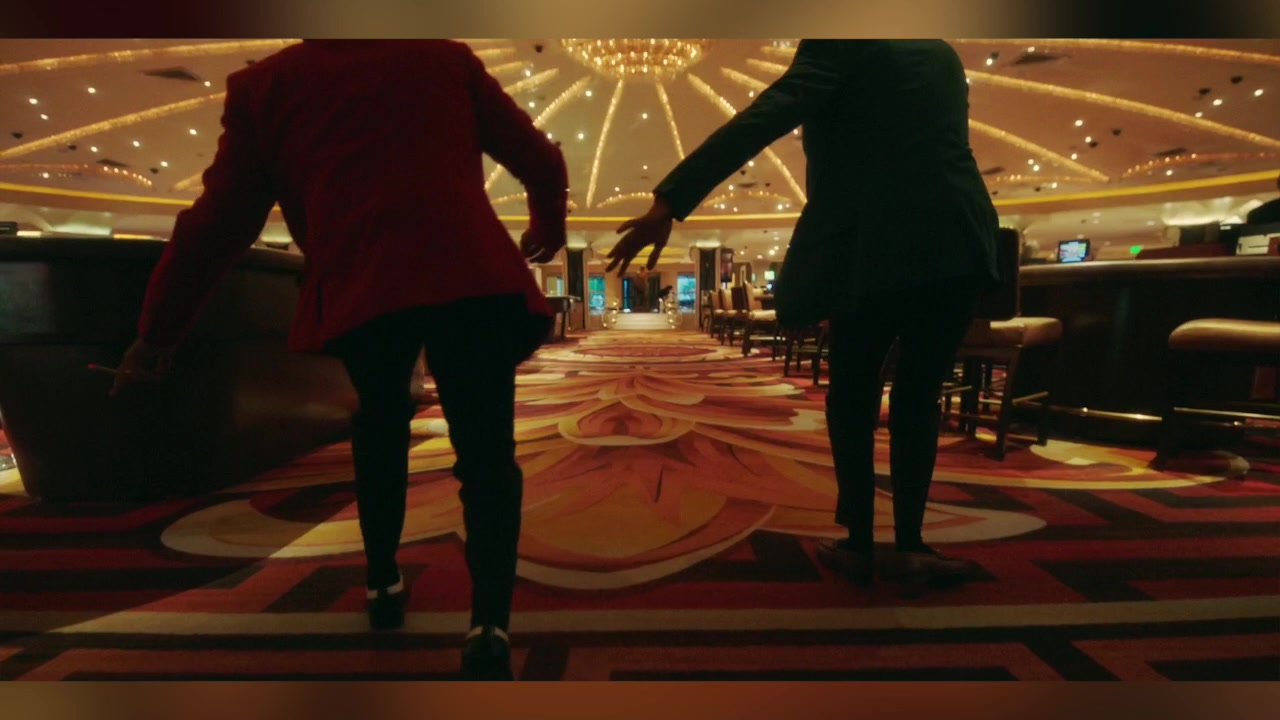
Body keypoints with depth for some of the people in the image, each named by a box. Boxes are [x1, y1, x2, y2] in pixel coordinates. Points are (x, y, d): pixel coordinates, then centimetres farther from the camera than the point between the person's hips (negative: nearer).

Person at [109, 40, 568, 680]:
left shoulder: (265, 84, 19)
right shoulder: (446, 59, 20)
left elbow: (217, 223, 16)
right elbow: (541, 161, 20)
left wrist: (158, 331, 26)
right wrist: (548, 228, 40)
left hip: (363, 289, 1)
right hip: (474, 280, 0)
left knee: (379, 428, 27)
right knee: (486, 456, 6)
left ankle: (383, 583, 33)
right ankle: (489, 626, -9)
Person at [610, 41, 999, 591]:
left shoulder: (839, 42, 2)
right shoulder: (943, 54, 22)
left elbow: (764, 118, -14)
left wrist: (669, 202, -21)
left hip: (876, 246, -5)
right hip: (959, 242, 6)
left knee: (853, 394, 10)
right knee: (917, 397, 12)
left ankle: (860, 544, 15)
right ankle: (908, 547, 13)